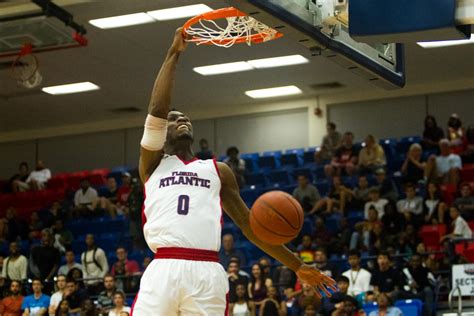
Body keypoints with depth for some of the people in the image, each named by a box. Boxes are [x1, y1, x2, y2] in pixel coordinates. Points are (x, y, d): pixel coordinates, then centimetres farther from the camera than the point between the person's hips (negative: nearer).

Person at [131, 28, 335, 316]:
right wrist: (174, 54, 7)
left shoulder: (219, 171, 26)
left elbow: (250, 225, 25)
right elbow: (157, 109, 3)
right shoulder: (153, 162, 19)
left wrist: (297, 266, 21)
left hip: (207, 273, 2)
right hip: (164, 270, -2)